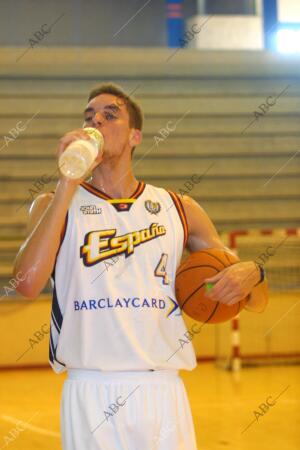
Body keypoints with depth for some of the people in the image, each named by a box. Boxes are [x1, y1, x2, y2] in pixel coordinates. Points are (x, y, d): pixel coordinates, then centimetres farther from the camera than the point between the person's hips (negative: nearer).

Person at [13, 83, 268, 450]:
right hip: (90, 394, -2)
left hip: (163, 392, 2)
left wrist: (251, 274, -12)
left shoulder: (179, 209, 9)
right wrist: (68, 184, -14)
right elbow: (27, 283, -15)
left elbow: (257, 303, 13)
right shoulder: (55, 205, 4)